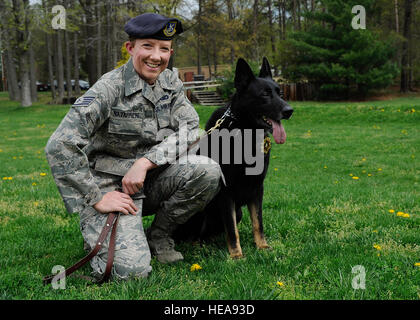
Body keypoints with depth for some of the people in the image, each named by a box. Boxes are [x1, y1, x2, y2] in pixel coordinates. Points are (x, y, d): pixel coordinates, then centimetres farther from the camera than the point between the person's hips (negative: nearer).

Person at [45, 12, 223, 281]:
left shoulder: (171, 83, 4)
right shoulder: (110, 88, -16)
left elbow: (190, 129, -5)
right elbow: (60, 147, -22)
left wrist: (146, 161, -19)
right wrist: (96, 198, -20)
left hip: (152, 180, 6)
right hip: (111, 186, -5)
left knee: (208, 171, -21)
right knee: (133, 270, -24)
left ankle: (159, 236, 1)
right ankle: (96, 232, 11)